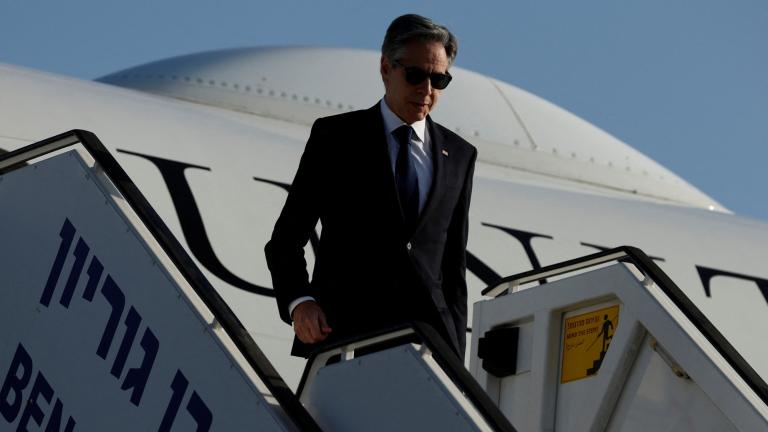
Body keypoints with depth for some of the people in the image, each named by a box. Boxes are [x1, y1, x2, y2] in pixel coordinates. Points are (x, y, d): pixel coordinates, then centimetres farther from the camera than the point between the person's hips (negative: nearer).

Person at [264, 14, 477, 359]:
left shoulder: (459, 156, 16)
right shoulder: (335, 137, 7)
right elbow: (285, 240, 6)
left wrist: (454, 357, 10)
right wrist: (298, 302, -13)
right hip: (342, 335, -2)